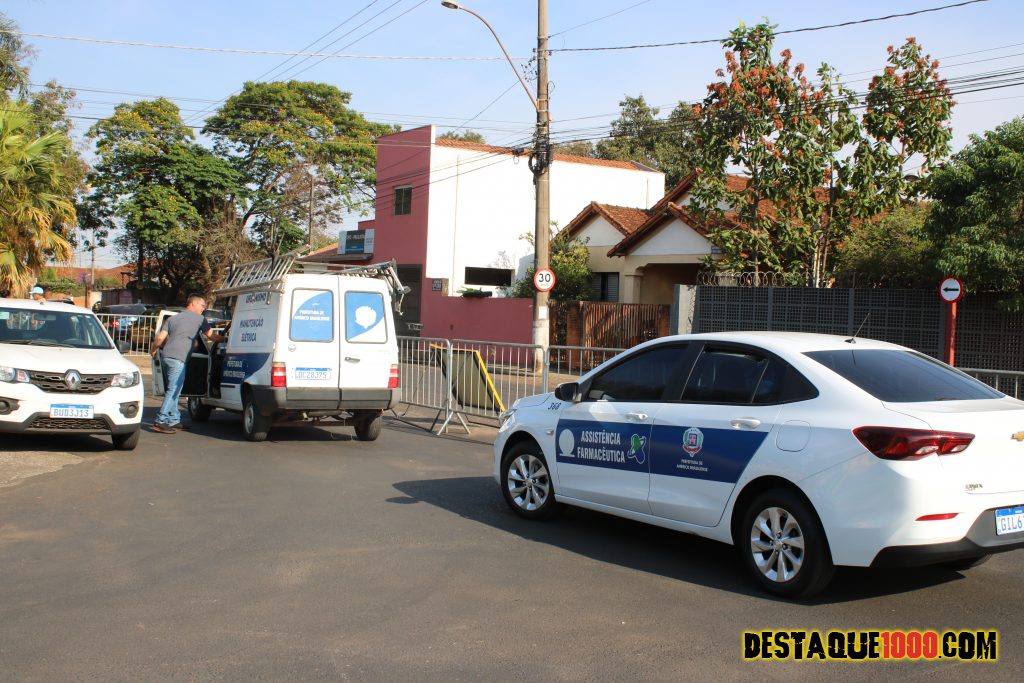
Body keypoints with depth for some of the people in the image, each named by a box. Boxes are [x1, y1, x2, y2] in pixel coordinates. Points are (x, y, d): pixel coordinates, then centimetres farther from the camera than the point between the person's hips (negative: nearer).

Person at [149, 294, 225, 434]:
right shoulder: (199, 319, 6)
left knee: (171, 390, 16)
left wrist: (153, 350, 26)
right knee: (173, 391, -8)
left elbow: (160, 337, 11)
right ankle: (160, 421, -14)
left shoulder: (172, 318, 21)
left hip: (166, 355, 7)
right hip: (178, 358, -7)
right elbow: (212, 336, 7)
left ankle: (174, 420, 20)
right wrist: (225, 339, 24)